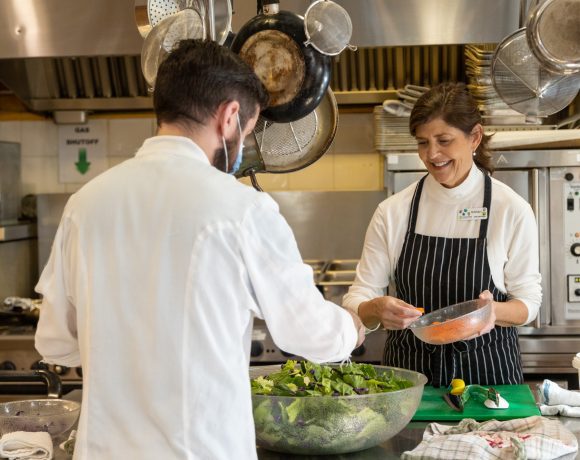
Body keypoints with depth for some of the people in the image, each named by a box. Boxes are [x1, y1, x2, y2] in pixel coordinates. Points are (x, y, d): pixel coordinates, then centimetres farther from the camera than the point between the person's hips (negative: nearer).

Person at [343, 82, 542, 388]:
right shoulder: (392, 212, -1)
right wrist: (377, 309, -22)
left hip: (486, 371, -1)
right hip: (409, 370, 1)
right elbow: (358, 301, 0)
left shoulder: (512, 210, -3)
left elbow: (527, 300, 2)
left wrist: (494, 311, -19)